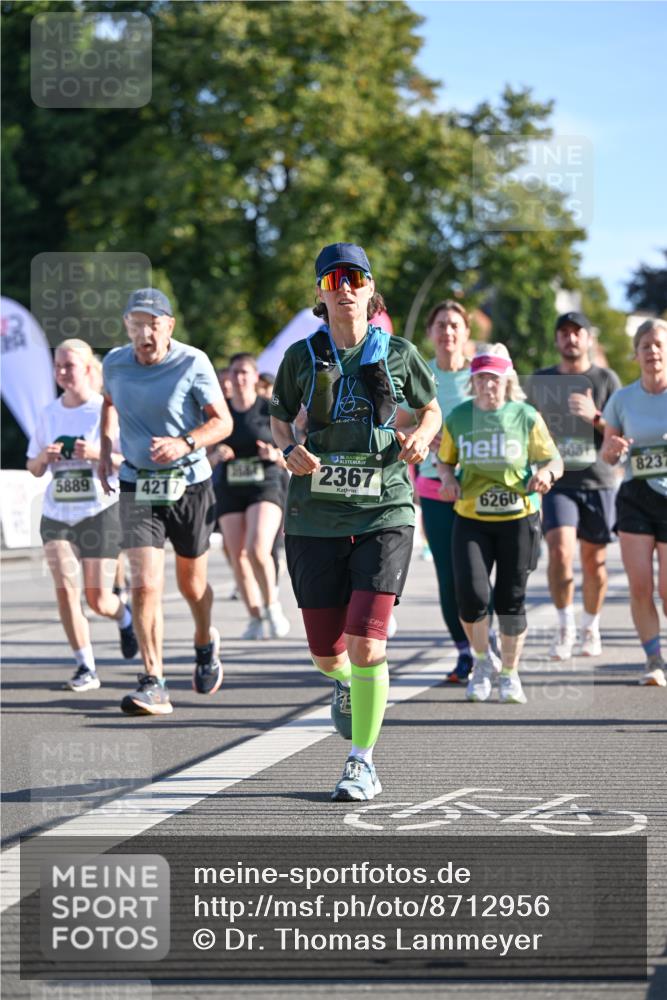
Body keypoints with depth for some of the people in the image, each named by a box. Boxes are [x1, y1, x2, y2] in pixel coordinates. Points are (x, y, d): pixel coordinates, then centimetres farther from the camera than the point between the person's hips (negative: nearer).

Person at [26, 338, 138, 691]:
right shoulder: (49, 414, 8)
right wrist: (44, 457, -6)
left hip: (100, 511, -3)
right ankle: (86, 667, -2)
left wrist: (97, 454, -22)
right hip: (57, 513, 3)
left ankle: (124, 617, 36)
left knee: (98, 600, -1)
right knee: (65, 589, -12)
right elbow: (33, 468, 16)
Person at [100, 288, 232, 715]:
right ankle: (154, 684, -11)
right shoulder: (115, 363, -1)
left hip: (190, 486, -1)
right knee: (145, 585, -14)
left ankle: (205, 643, 46)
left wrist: (185, 443, -28)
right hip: (137, 487, 1)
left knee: (192, 583, 14)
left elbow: (222, 422, -11)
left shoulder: (193, 363, -12)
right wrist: (105, 449, 14)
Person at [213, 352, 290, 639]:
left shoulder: (270, 410, 0)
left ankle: (272, 604, 0)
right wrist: (218, 454, -7)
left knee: (258, 550, -22)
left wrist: (275, 454, -19)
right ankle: (255, 617, 10)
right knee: (238, 557, -3)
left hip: (266, 486, -3)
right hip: (229, 489, 3)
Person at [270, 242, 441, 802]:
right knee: (326, 656, 6)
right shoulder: (302, 356, 3)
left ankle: (363, 763, 1)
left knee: (367, 647, -15)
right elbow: (280, 415, 18)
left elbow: (431, 410, 17)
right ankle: (347, 682, 44)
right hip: (315, 518, 2)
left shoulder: (397, 353, 2)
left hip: (383, 514, -2)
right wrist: (290, 450, -3)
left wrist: (421, 437, -5)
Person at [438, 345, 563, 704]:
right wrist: (448, 479, -6)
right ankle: (483, 660, 14)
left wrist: (546, 473, -20)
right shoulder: (458, 417, 3)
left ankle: (510, 674, 22)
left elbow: (554, 460, 3)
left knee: (511, 600, 3)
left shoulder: (526, 417, -2)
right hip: (470, 519, 1)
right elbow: (445, 460, 16)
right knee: (471, 595, -14)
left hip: (518, 517, -1)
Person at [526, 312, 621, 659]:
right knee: (560, 550, -18)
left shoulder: (606, 380, 4)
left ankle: (590, 627, 23)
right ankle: (564, 625, -4)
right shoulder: (539, 381, 10)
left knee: (594, 560, 5)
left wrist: (595, 417, -17)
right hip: (557, 483, 0)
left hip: (598, 481, 0)